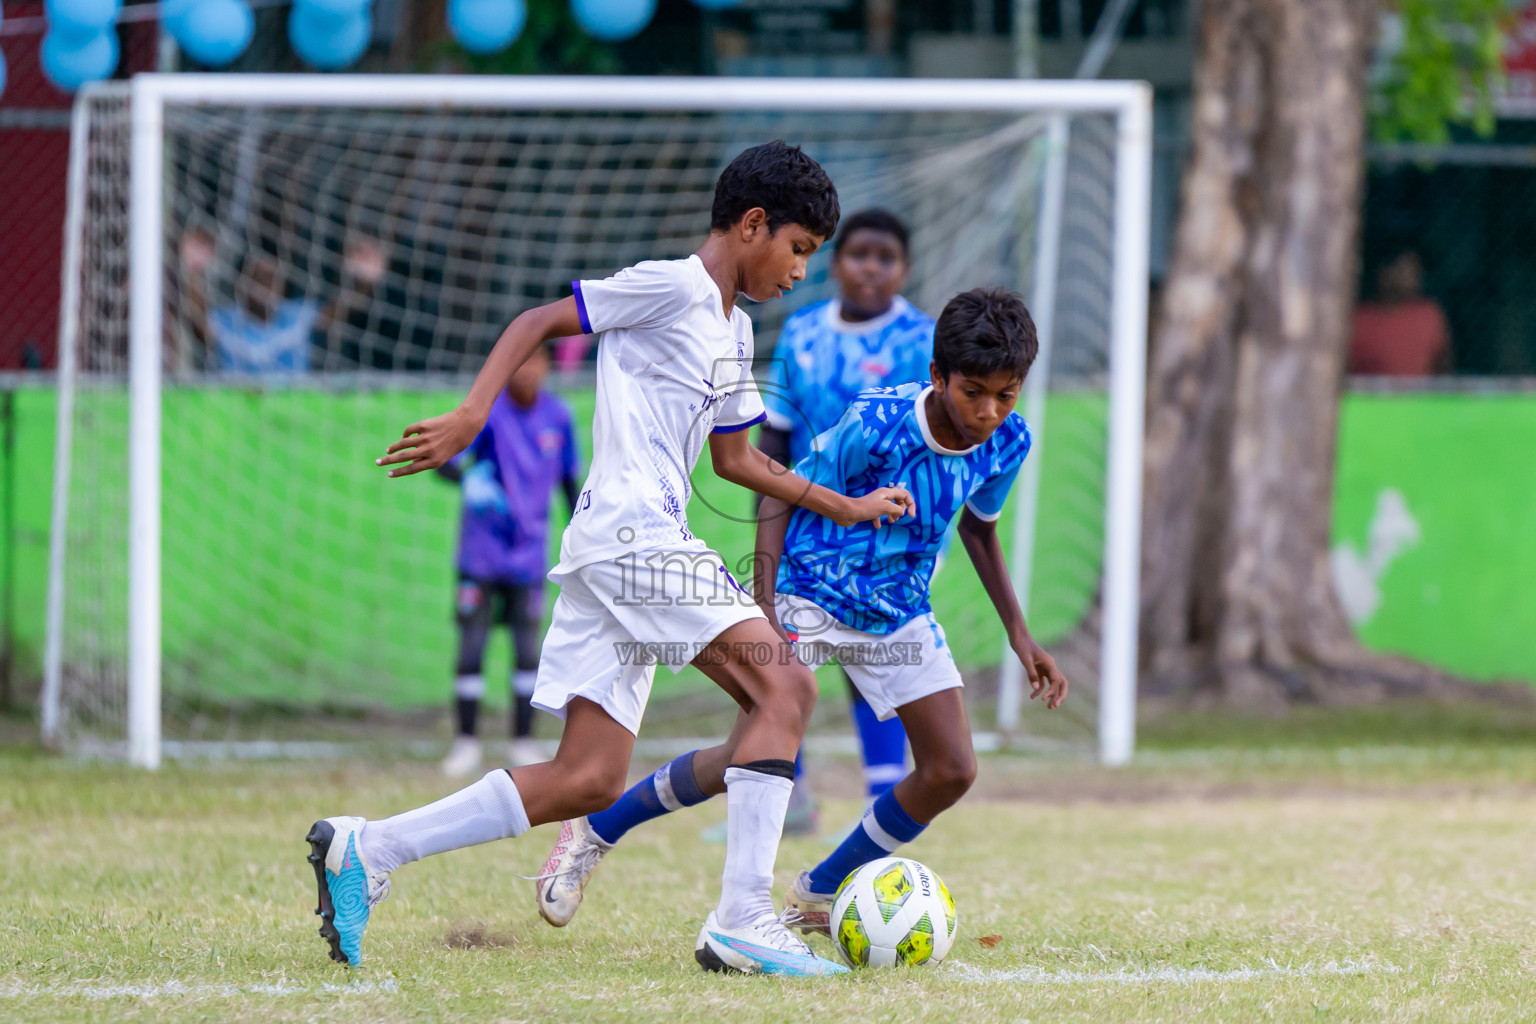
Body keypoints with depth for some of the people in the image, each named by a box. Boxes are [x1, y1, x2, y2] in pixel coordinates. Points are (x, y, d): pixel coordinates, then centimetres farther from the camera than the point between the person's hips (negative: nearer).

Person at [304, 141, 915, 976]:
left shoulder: (732, 331, 24)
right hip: (630, 532, -10)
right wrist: (471, 416, -17)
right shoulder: (671, 287, -4)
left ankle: (365, 850, 3)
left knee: (589, 781, 2)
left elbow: (734, 459, 34)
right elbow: (539, 322, -6)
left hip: (620, 552, 10)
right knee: (785, 686, -16)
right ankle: (741, 921, -21)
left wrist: (846, 509, 33)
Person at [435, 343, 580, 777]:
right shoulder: (487, 412, -12)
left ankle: (523, 741, 14)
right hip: (482, 552, -3)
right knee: (471, 647, -2)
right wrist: (469, 480, -44)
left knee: (528, 650, 4)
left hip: (530, 553, 3)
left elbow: (568, 481, 13)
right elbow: (445, 459, -23)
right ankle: (466, 742, 8)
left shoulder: (558, 416, 2)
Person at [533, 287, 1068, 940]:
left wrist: (1019, 635, 12)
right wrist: (765, 611, -24)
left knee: (952, 770, -4)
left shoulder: (1007, 442, -10)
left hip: (898, 610, 6)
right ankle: (594, 832, 7)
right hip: (807, 592, -6)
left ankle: (818, 895, 15)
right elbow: (782, 496, -16)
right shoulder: (876, 425, -27)